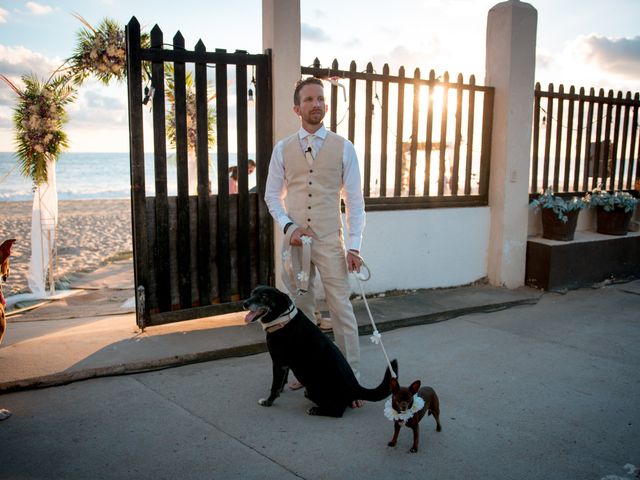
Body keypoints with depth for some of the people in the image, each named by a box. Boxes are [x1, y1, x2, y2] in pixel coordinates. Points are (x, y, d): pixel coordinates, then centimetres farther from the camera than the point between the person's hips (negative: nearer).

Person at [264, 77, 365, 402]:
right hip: (295, 241, 2)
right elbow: (272, 195, 8)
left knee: (342, 310, -1)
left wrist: (353, 245, -7)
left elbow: (355, 200, 0)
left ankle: (351, 379, 10)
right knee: (301, 309, 13)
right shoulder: (282, 149, 4)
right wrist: (289, 227, -9)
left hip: (330, 241, -2)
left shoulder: (343, 148, 0)